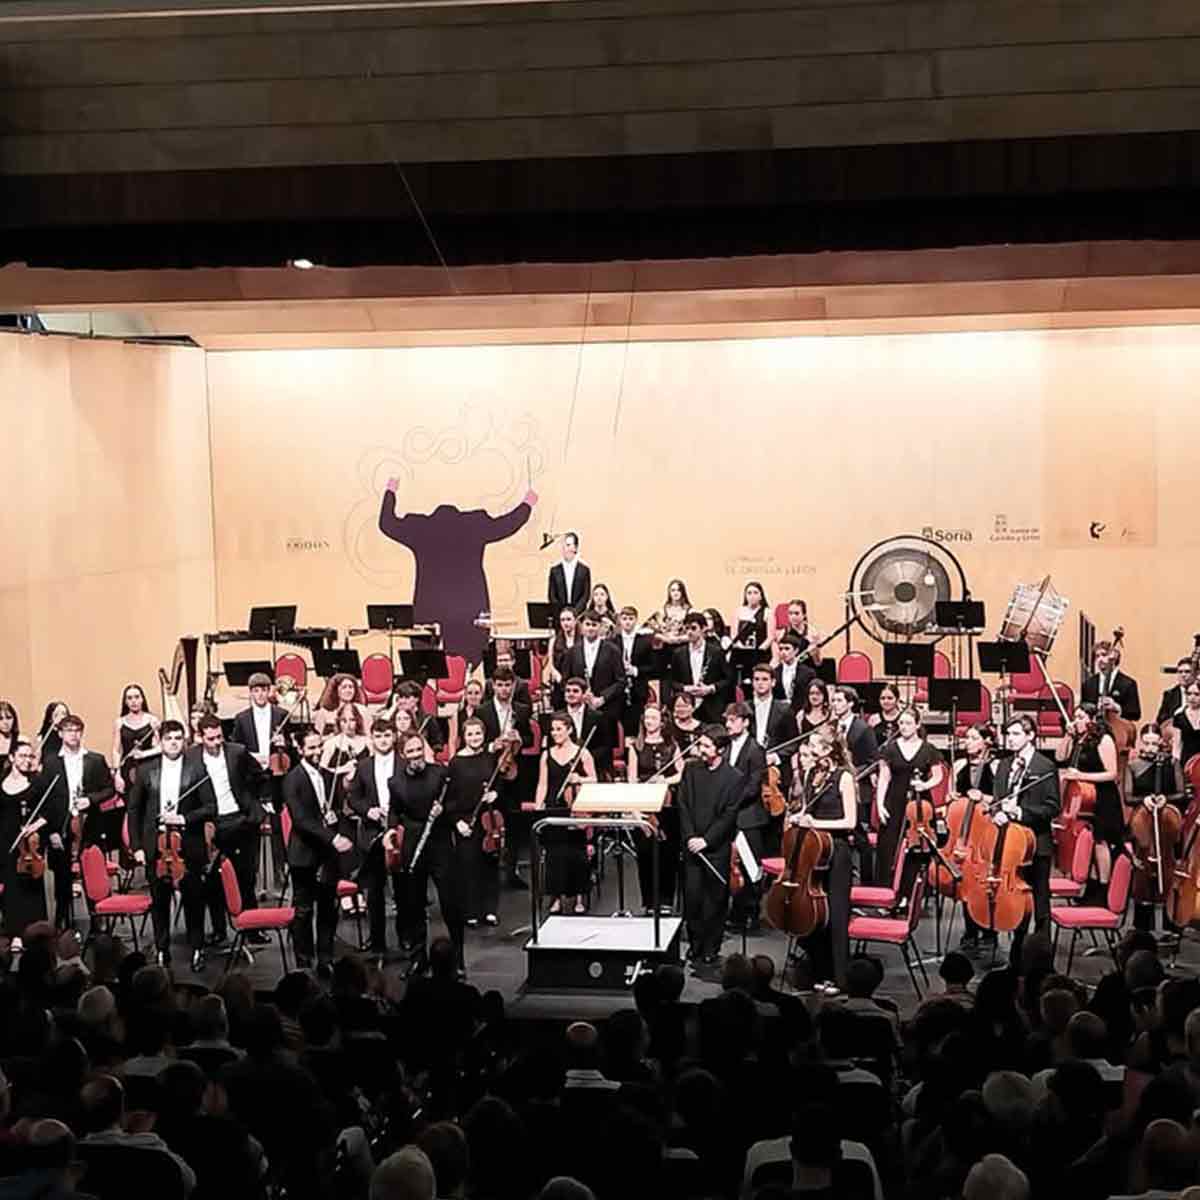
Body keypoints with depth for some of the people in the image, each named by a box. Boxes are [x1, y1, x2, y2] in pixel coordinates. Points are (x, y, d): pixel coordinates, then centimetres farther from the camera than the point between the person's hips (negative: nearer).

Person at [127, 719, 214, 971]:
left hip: (189, 846, -1)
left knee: (193, 899, 5)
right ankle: (162, 950, 20)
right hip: (155, 845, 1)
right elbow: (134, 810, 7)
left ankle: (196, 949, 18)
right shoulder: (146, 771, 4)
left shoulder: (197, 770, 0)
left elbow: (210, 808, -2)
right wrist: (136, 846, 2)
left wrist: (184, 818, -15)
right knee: (159, 901, 8)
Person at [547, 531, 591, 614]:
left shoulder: (584, 569, 4)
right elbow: (551, 595, 4)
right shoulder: (555, 570, 6)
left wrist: (575, 610, -11)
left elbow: (586, 594, 1)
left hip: (579, 611, -1)